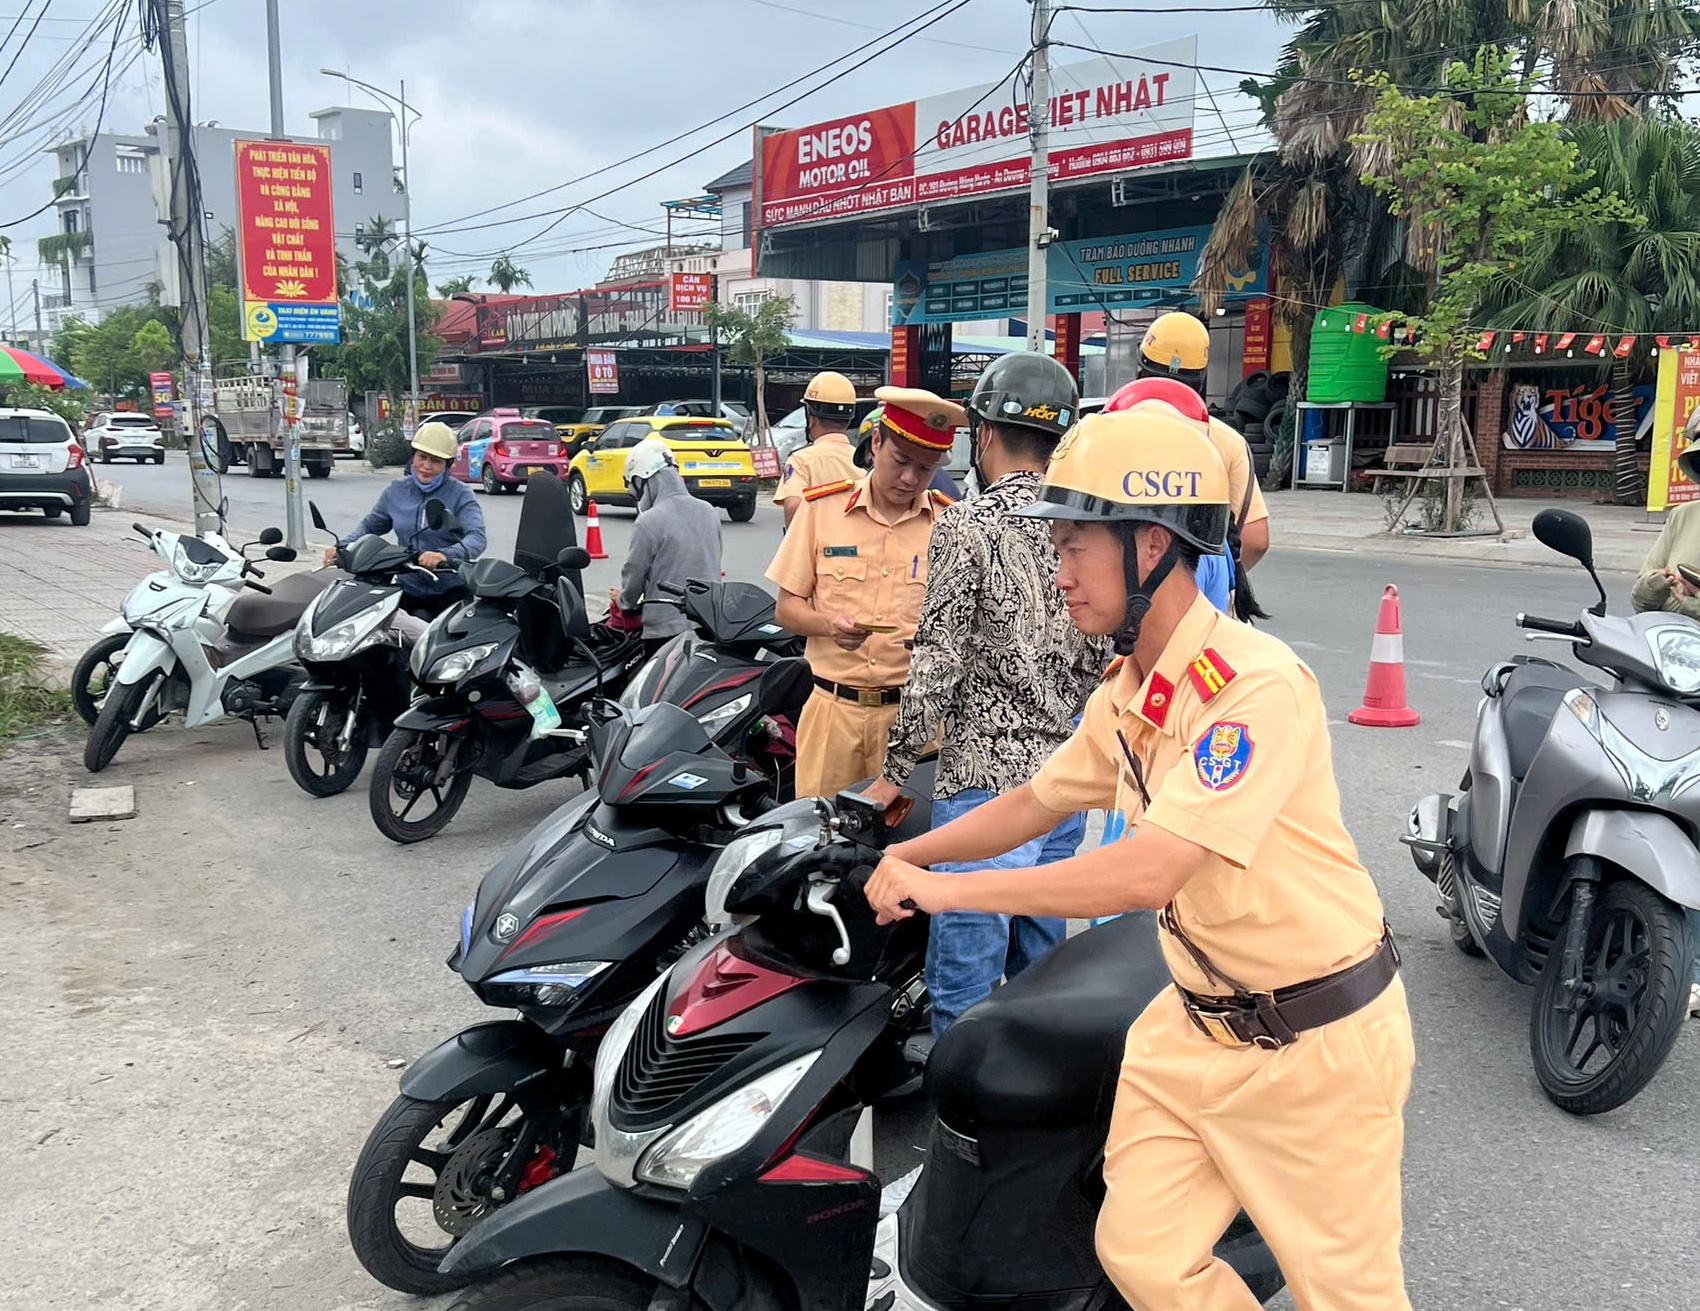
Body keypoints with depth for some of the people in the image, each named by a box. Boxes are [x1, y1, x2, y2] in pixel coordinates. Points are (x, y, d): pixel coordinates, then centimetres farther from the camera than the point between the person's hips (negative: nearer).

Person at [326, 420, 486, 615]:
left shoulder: (460, 495, -4)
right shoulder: (396, 491, 11)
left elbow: (477, 538, -18)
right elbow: (369, 526, 22)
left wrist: (444, 555, -37)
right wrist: (341, 546, 3)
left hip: (451, 592, -3)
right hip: (408, 590, 4)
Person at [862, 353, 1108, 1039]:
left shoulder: (966, 526, -11)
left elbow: (936, 666, -14)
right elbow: (1100, 656, 12)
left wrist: (893, 771, -5)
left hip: (984, 781, -7)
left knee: (963, 984, 1)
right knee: (1039, 966, 19)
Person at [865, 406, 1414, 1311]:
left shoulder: (1256, 682, -26)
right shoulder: (1127, 690, 2)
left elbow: (1147, 871, -32)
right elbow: (1034, 804, 15)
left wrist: (944, 888, -26)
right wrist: (896, 856, 8)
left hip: (1314, 1040, -7)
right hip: (1196, 1024, 7)